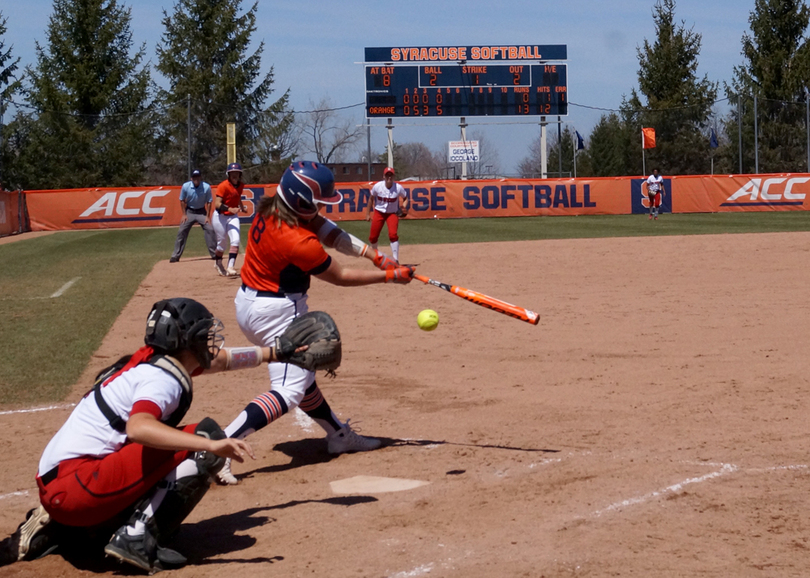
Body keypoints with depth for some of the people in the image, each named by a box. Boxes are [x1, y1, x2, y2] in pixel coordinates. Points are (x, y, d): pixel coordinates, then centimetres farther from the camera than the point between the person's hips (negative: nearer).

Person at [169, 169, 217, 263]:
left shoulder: (206, 187, -19)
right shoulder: (186, 186, -16)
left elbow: (209, 202, -9)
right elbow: (182, 201, -2)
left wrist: (207, 216, -12)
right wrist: (184, 215, -6)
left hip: (201, 212, 0)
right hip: (189, 211, 1)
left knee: (210, 230, -11)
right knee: (181, 232, -4)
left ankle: (215, 253, 0)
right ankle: (176, 256, 2)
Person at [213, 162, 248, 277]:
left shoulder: (240, 186, 1)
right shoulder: (223, 186, -19)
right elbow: (217, 204, -26)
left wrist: (242, 207, 7)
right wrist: (229, 209, -39)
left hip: (233, 216, 5)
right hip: (220, 216, -5)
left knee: (235, 241, -12)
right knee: (222, 243, 5)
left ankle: (230, 268, -14)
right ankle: (218, 263, 33)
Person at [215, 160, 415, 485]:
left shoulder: (271, 208, -5)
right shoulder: (299, 242, -28)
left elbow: (326, 230, -1)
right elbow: (340, 277, -14)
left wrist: (376, 256, -7)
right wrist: (389, 276, -5)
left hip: (248, 302, 10)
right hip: (277, 312, -10)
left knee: (301, 373, 22)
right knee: (289, 391, -10)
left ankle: (339, 435, 38)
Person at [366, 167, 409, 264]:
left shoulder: (398, 188, -15)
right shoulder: (377, 186, -14)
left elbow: (405, 198, 3)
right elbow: (371, 199, 2)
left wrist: (404, 207, -17)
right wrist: (368, 214, 5)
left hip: (392, 213, -1)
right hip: (379, 212, 1)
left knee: (393, 234, -20)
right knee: (373, 237, 3)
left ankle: (395, 259, -13)